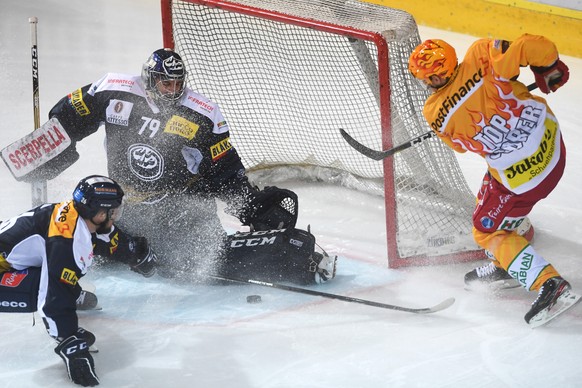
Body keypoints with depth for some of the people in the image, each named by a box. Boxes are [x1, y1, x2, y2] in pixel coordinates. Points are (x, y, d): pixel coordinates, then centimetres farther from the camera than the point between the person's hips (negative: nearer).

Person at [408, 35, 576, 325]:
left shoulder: (434, 115, -12)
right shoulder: (480, 57, -14)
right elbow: (536, 47, -18)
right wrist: (549, 71, 1)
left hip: (522, 173, -6)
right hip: (549, 138, 6)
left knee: (487, 230, 15)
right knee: (488, 199, 28)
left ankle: (548, 283, 1)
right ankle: (505, 262, 44)